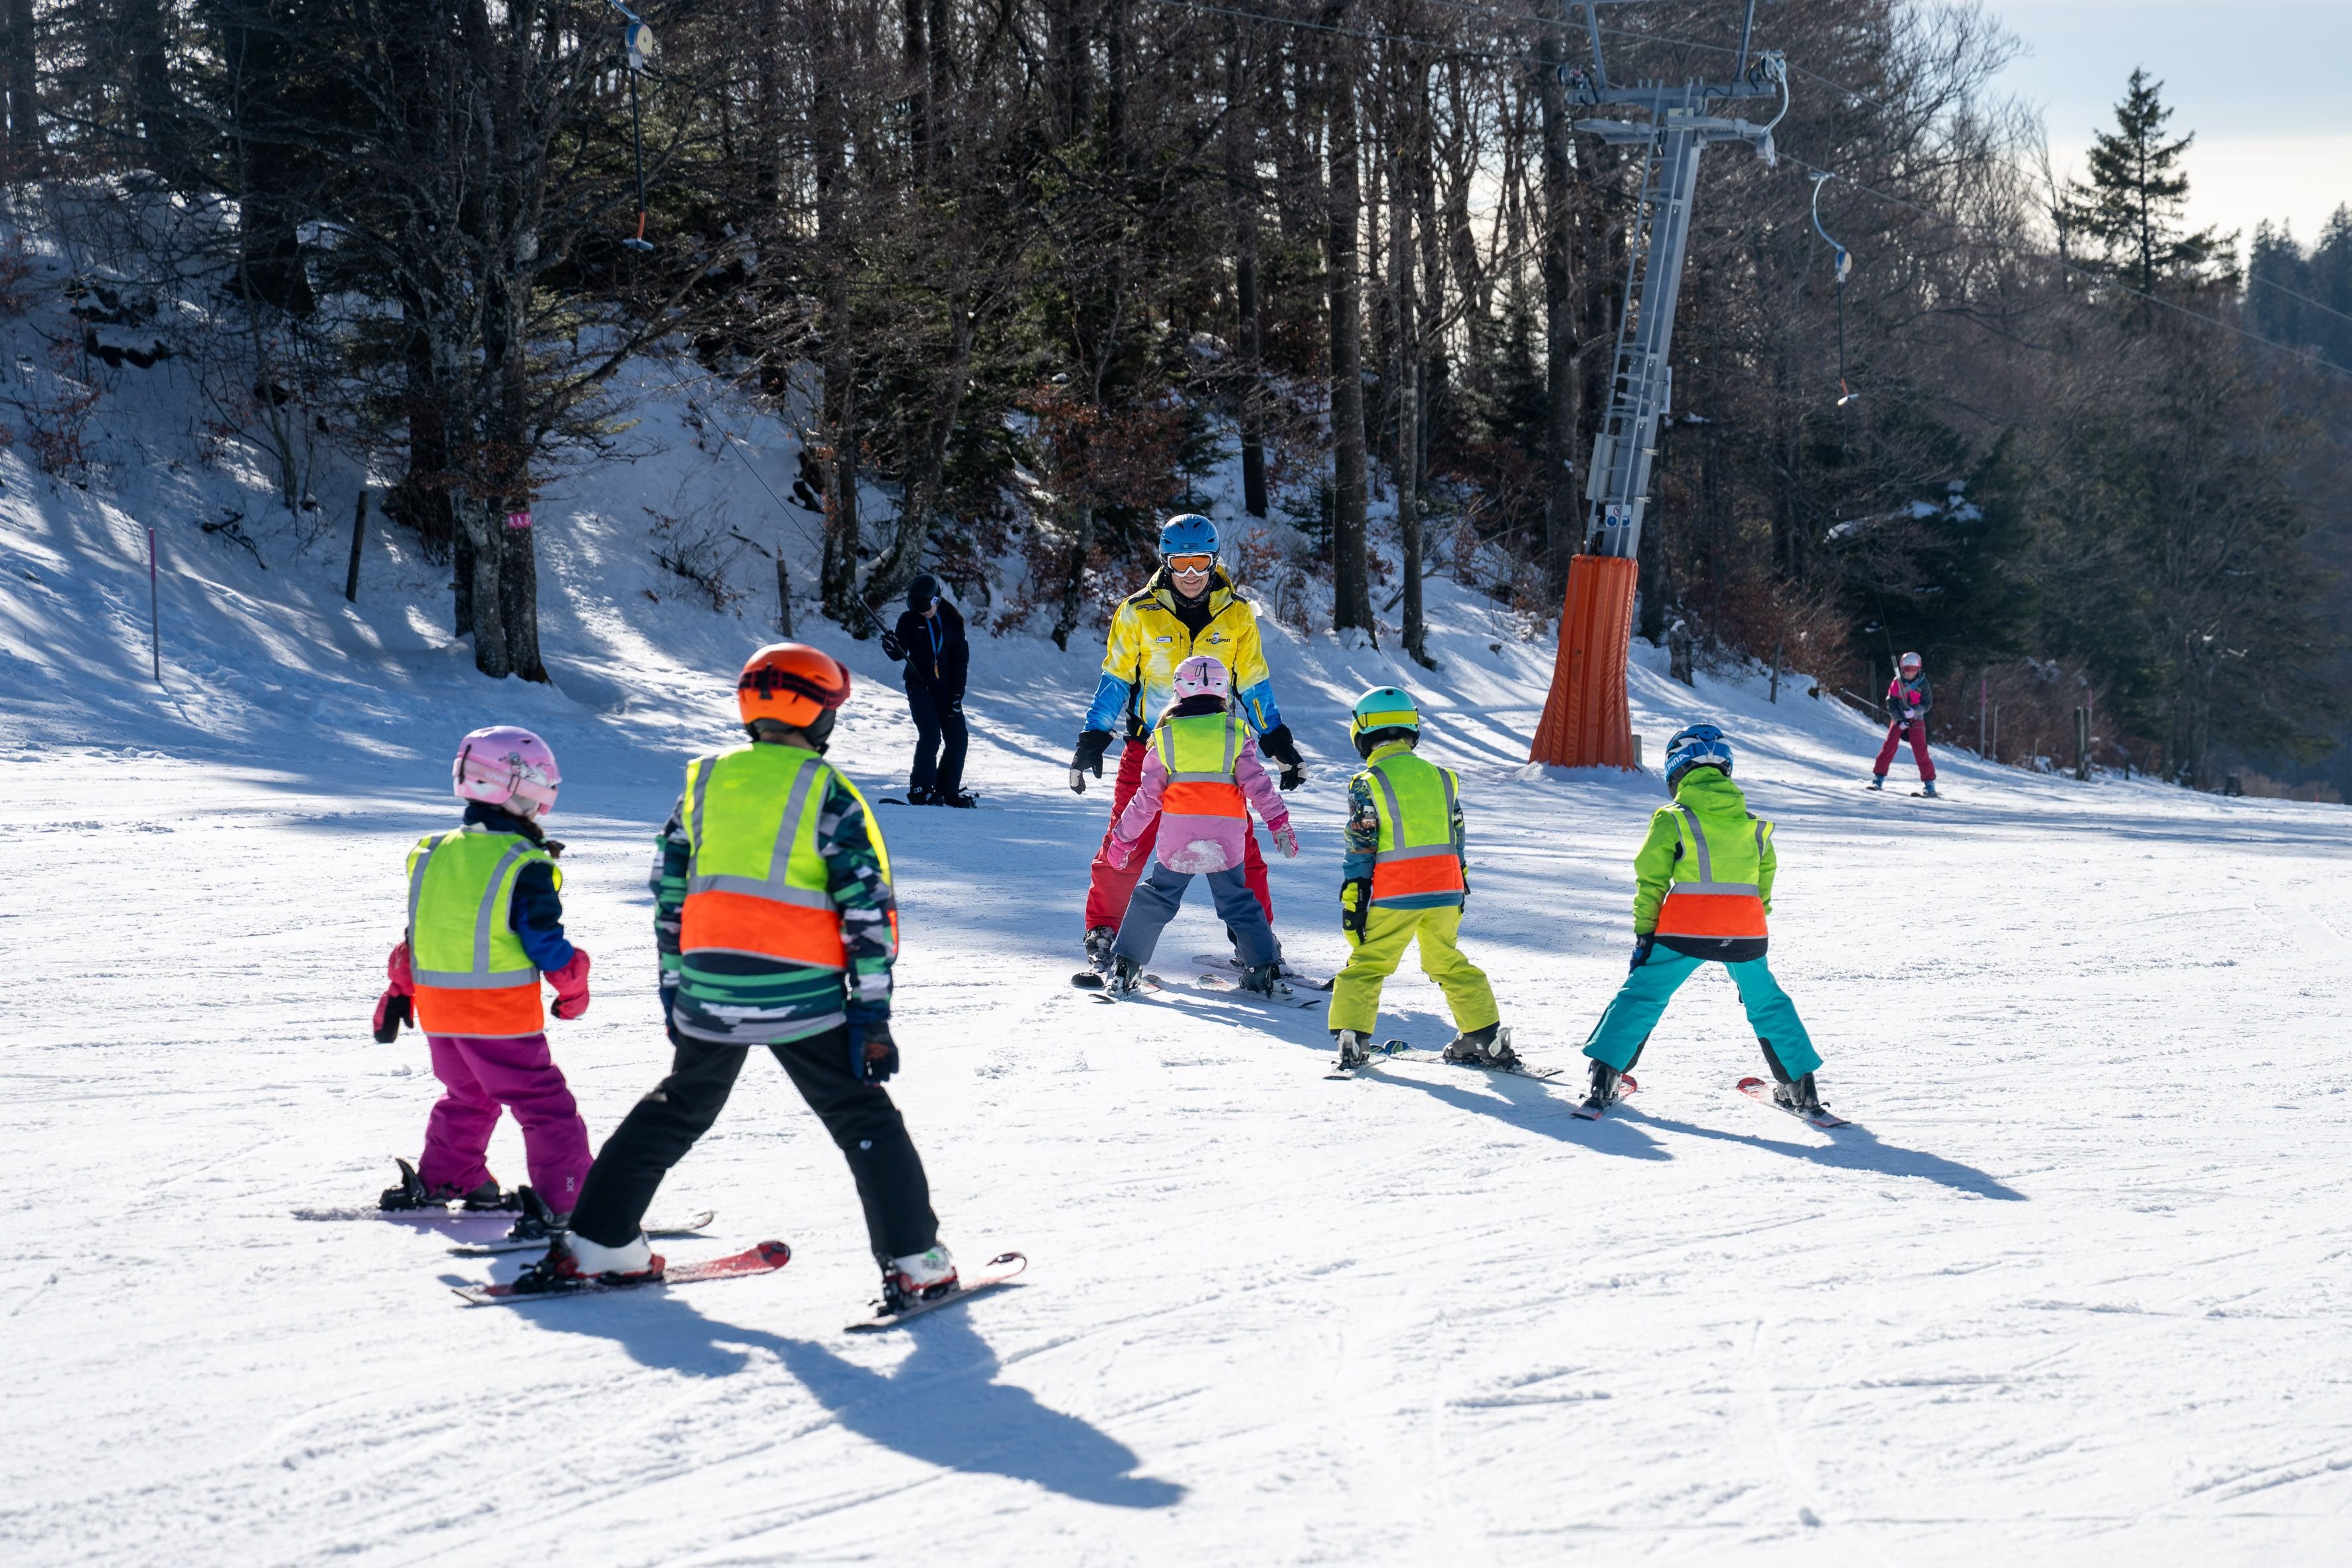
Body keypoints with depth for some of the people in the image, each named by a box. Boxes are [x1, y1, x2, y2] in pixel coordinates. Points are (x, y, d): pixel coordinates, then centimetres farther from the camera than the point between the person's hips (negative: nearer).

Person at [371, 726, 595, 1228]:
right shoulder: (526, 866, -16)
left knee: (468, 1097, 27)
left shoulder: (434, 853, 5)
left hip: (437, 1009, 7)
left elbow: (417, 931, 13)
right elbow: (544, 942, -12)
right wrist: (574, 988, 5)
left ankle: (438, 1181, 35)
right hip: (502, 1016, -7)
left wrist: (400, 992, 21)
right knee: (546, 1107, -1)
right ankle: (561, 1202, -10)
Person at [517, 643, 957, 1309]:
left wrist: (675, 988, 22)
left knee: (675, 1112, 22)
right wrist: (872, 1012, -5)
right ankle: (914, 1264, 0)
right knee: (865, 1122, 5)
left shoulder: (703, 782, 9)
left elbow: (669, 893, 14)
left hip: (708, 997, 4)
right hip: (802, 1000, -4)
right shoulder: (827, 790, -4)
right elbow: (869, 906, -8)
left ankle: (597, 1241, 21)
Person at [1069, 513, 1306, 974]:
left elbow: (1254, 682, 10)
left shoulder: (1237, 614, 2)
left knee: (1238, 844, -2)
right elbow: (1116, 679, 5)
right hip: (1150, 745, -1)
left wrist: (1280, 745, 7)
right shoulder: (1138, 613, -2)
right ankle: (1103, 929, 10)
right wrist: (1093, 741, 0)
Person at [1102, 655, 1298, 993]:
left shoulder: (1165, 735, 5)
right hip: (1226, 836, 0)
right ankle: (1261, 968, 8)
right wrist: (1279, 822, -1)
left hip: (1177, 835, 0)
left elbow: (1147, 796, 5)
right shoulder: (1236, 733, 3)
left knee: (1155, 898, 11)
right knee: (1237, 901, 12)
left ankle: (1124, 967, 8)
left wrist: (1123, 837, 13)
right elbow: (1256, 782, -4)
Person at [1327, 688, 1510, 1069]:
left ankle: (1352, 1040, -3)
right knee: (1451, 964, 17)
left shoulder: (1367, 784, -6)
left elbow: (1360, 848, -8)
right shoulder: (1441, 777, 10)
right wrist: (1458, 893, 24)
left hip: (1394, 897, -4)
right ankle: (1488, 1038, 15)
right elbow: (1456, 838, 16)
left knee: (1366, 964, 6)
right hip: (1445, 893, 5)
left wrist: (1353, 900, -5)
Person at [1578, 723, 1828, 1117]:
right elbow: (1766, 878, 17)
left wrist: (1643, 933, 3)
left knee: (1641, 995, 7)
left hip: (1684, 929, -3)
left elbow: (1651, 882, -2)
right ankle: (1802, 1089, 19)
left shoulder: (1671, 820, -1)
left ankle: (1604, 1081, -1)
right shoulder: (1753, 824, 11)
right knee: (1766, 1002, 19)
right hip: (1745, 930, 3)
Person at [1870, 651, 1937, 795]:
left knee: (1920, 751, -7)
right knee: (1889, 747, -6)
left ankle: (1929, 783, -2)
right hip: (1898, 719, 1)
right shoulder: (1897, 683, -4)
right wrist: (1900, 719, -14)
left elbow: (1928, 703, -6)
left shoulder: (1923, 684, -5)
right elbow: (1891, 703, -3)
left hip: (1916, 720, -1)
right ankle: (1878, 778, 0)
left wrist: (1915, 711, -23)